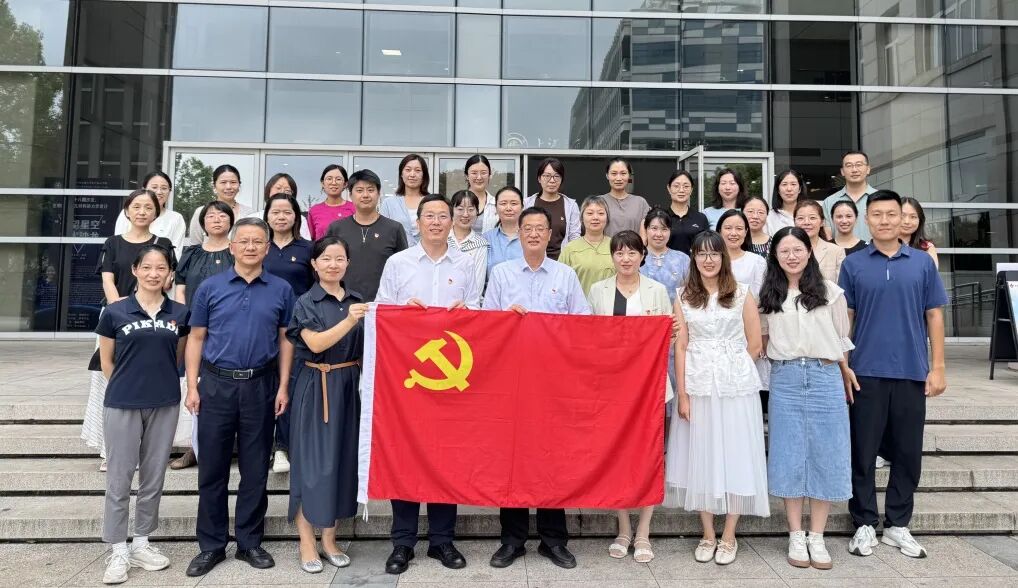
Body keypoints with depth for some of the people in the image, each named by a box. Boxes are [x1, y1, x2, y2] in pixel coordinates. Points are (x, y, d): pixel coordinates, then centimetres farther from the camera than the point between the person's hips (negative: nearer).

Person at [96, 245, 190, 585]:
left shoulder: (180, 314, 1)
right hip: (122, 405, -2)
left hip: (164, 404, 2)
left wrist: (157, 383, 9)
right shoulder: (115, 312, -4)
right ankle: (118, 552, 17)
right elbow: (107, 362, 5)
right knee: (119, 479, 4)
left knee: (153, 478, 12)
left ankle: (141, 545, 26)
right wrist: (130, 387, 6)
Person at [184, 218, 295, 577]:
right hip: (217, 384, 0)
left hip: (261, 386, 0)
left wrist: (283, 387, -2)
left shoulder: (281, 290, 3)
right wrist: (192, 387, -2)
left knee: (256, 469, 8)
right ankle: (211, 546, 20)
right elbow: (196, 339, 5)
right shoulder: (210, 287, 3)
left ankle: (250, 542, 22)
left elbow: (285, 340, 5)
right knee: (212, 469, 6)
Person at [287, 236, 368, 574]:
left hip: (349, 387, 5)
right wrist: (348, 321, -31)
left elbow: (367, 346, 11)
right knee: (311, 461, -1)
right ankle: (307, 544, 11)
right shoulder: (306, 303, -4)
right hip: (316, 388, -4)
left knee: (342, 459, 9)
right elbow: (316, 343, -18)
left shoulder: (357, 301, 9)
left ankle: (329, 540, 21)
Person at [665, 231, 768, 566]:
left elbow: (755, 345, 4)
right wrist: (682, 393, -5)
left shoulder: (742, 294, 2)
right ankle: (708, 534, 21)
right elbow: (680, 347, 1)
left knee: (733, 455, 4)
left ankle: (729, 537, 17)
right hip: (697, 387, 1)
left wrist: (730, 368, 5)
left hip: (735, 386, -1)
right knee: (700, 455, 7)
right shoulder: (684, 297, 6)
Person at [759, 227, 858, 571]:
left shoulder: (830, 292, 4)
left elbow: (842, 338, 10)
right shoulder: (768, 296, 8)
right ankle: (796, 536, 15)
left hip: (825, 377, 0)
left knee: (825, 455, 3)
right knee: (789, 455, 4)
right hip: (785, 379, 1)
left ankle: (817, 538, 15)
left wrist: (847, 373, 11)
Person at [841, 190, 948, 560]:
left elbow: (934, 316, 6)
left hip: (912, 373, 2)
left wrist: (937, 367, 1)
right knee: (863, 453, 5)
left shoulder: (923, 263, 5)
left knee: (907, 453, 10)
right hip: (866, 373, -1)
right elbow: (845, 318, 3)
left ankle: (897, 525, 24)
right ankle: (864, 525, 18)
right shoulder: (853, 264, 2)